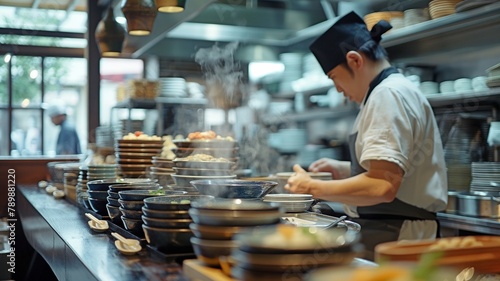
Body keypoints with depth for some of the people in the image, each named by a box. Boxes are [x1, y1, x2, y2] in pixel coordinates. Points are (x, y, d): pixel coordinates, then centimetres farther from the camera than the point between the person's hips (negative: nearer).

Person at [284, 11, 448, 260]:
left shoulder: (390, 95, -16)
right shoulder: (391, 92, 17)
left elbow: (382, 186, -25)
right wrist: (343, 169, 16)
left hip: (395, 241, -10)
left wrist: (312, 188, -15)